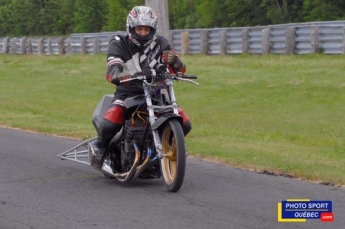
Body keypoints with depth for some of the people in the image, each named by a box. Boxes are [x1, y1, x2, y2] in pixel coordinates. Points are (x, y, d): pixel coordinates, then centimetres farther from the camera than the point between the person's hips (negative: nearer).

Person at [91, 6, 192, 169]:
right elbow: (113, 68, -19)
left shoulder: (160, 44, 5)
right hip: (127, 93, -3)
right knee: (109, 125, -29)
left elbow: (180, 69, -4)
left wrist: (174, 61, -30)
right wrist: (116, 76, -45)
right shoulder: (119, 44, -2)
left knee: (184, 124, -13)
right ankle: (100, 148, 6)